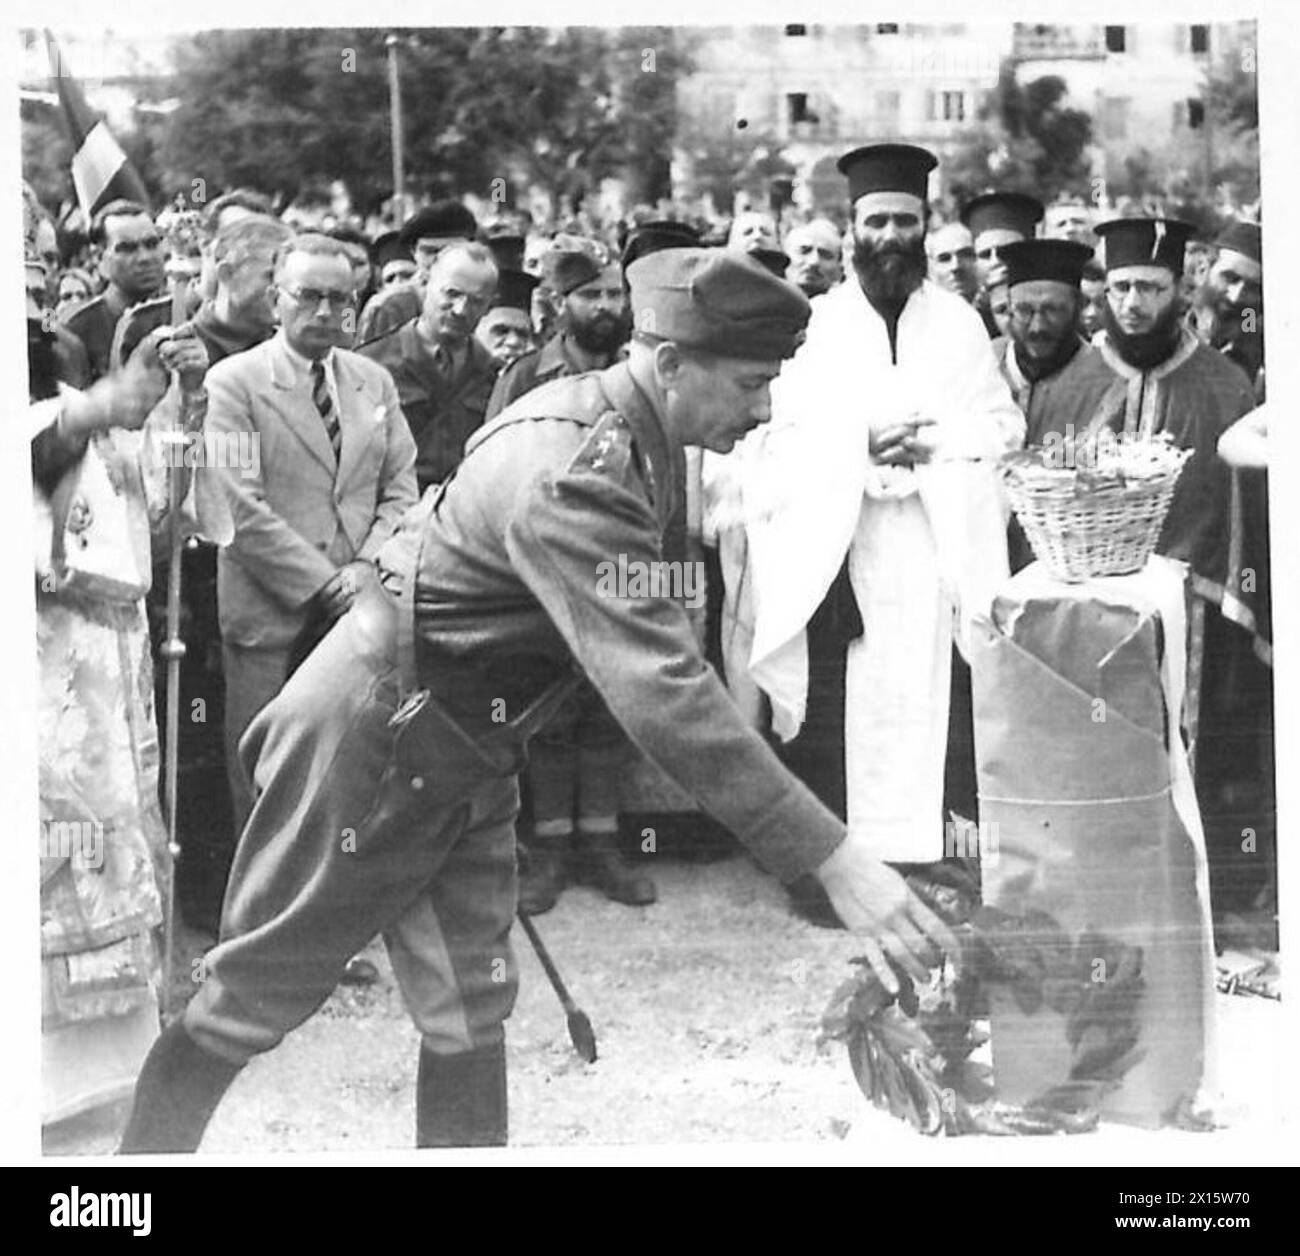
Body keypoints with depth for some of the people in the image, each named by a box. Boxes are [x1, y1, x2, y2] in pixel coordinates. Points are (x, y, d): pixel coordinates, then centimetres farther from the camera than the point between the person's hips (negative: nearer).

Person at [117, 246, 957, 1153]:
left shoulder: (606, 420, -1)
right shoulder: (576, 474, -31)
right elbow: (660, 688, -40)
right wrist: (836, 861, -42)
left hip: (462, 757, 9)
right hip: (369, 739, -8)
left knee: (471, 1017, 6)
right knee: (255, 997, 7)